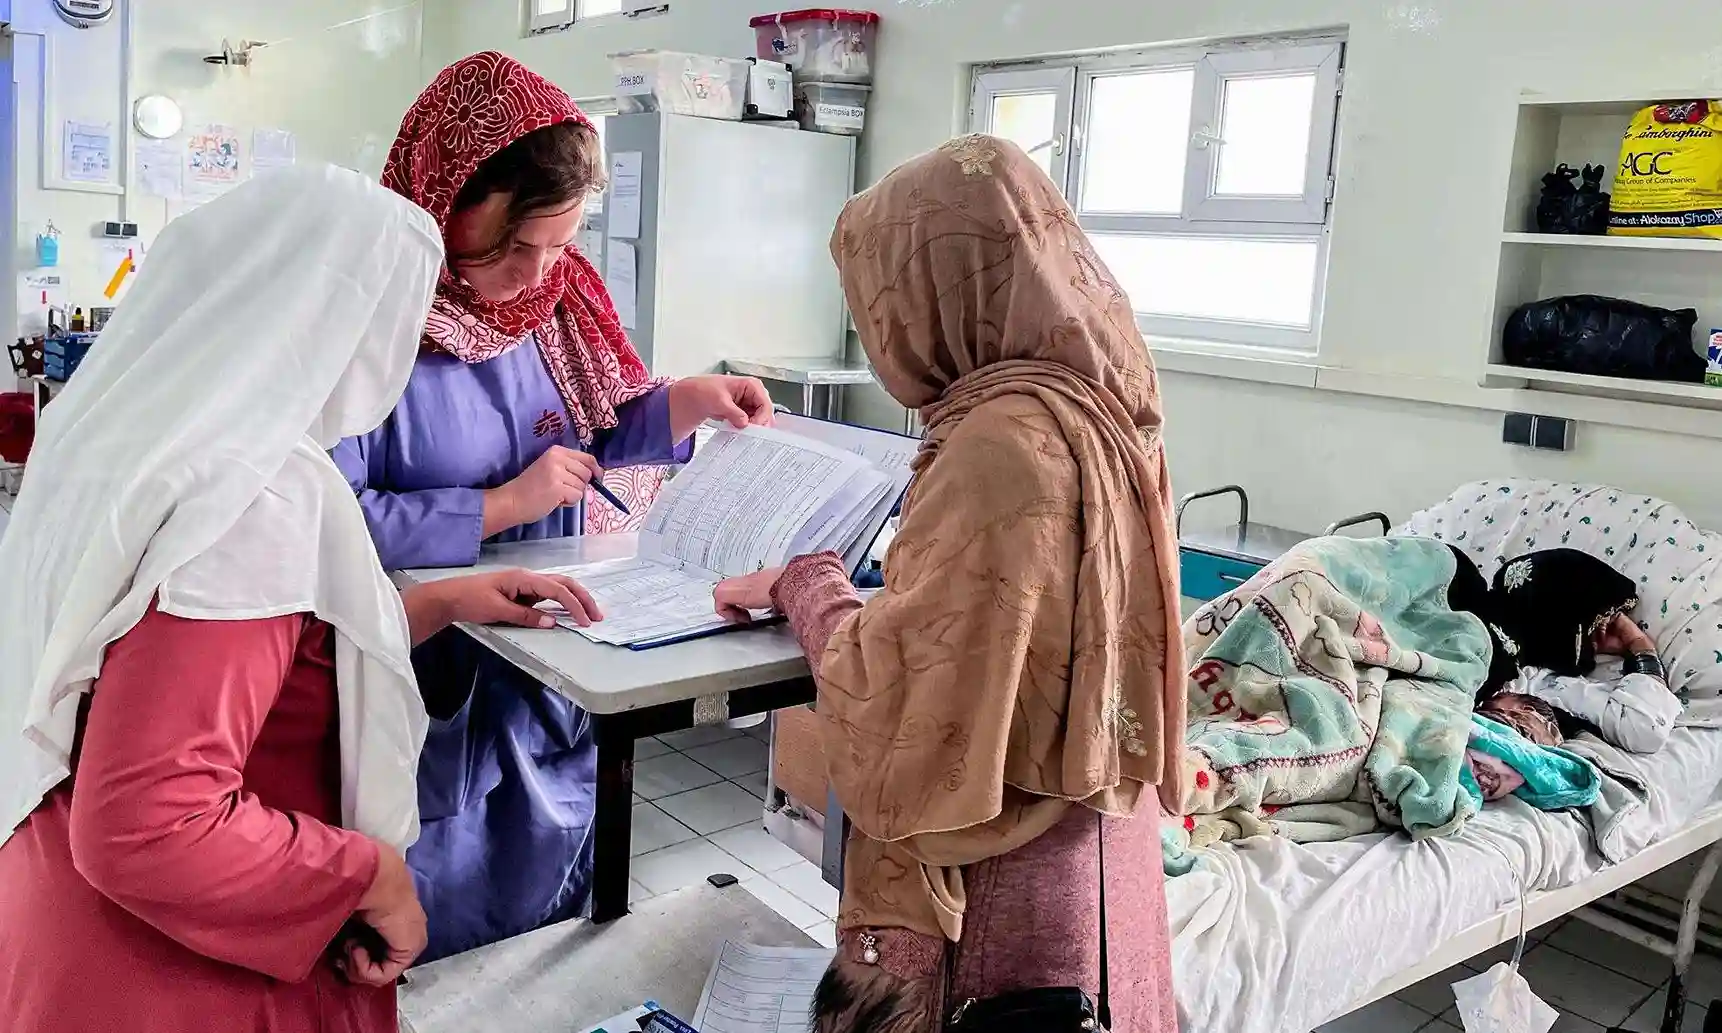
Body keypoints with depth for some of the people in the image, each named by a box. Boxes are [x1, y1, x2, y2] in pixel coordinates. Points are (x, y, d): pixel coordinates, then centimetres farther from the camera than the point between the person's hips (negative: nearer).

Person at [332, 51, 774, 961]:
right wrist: (502, 507, -24)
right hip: (417, 689, -6)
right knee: (430, 956, 14)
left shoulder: (552, 293, -1)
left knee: (548, 932, 24)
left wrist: (692, 400, -4)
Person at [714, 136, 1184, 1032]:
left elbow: (894, 707, -21)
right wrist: (807, 590, 8)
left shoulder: (1004, 445, -26)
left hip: (1001, 885, -8)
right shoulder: (1095, 405, 3)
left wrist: (806, 584, -6)